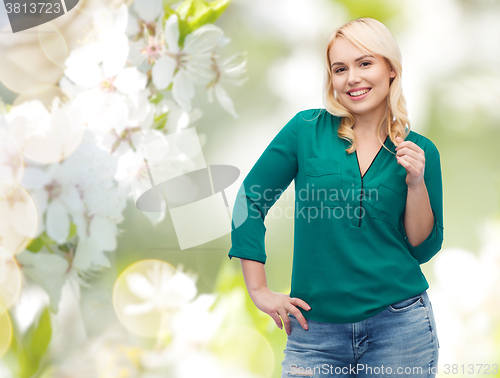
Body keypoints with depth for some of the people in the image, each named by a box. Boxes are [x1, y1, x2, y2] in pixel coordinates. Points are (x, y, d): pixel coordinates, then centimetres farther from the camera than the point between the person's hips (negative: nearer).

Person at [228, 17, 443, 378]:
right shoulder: (307, 129, -1)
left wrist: (416, 183, -9)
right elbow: (250, 199, 4)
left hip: (398, 327, 1)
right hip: (316, 331, -1)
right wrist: (259, 290, 1)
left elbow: (424, 249, 6)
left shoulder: (420, 151, 3)